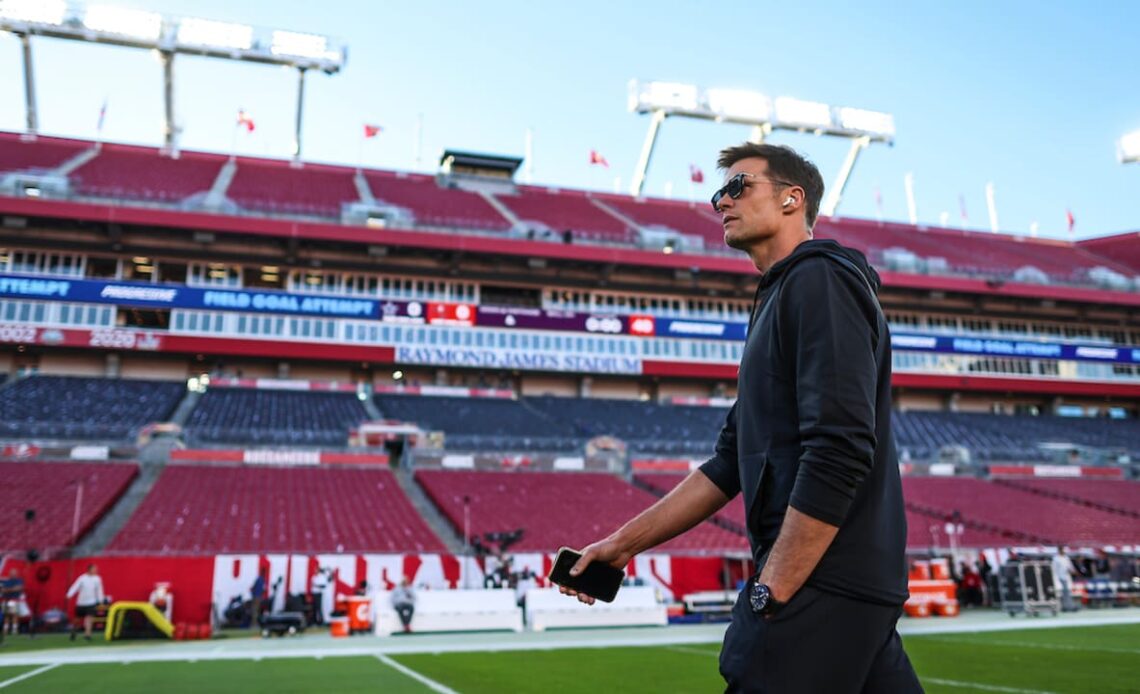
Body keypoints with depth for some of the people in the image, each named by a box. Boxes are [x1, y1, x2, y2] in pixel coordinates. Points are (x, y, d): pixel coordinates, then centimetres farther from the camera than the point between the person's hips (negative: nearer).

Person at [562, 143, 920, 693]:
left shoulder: (819, 280, -9)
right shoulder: (781, 298, 20)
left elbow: (839, 453, -21)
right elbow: (731, 464, 18)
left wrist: (772, 593, -18)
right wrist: (625, 542, 14)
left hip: (822, 588, -9)